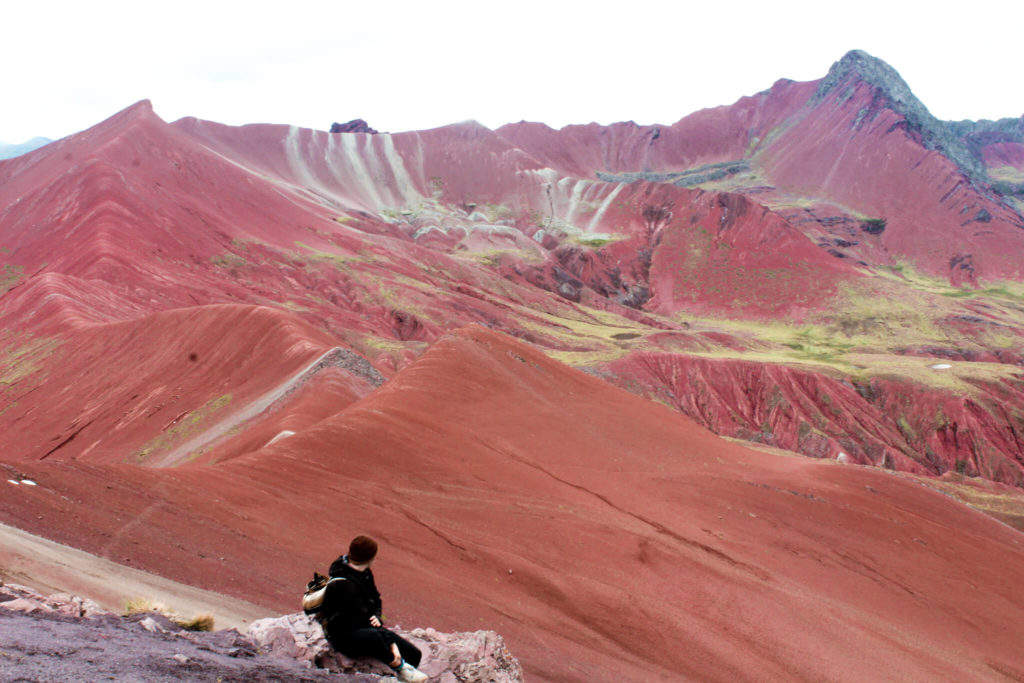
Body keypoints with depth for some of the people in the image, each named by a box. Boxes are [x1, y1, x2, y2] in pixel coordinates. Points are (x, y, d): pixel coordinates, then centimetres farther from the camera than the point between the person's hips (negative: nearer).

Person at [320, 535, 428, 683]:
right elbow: (361, 620, -26)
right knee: (373, 636, -42)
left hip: (367, 627, 9)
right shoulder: (343, 585, -25)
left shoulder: (365, 573, 4)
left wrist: (376, 618, -7)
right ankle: (399, 667, -23)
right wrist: (391, 643, -26)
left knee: (414, 654, -4)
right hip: (344, 638, -9)